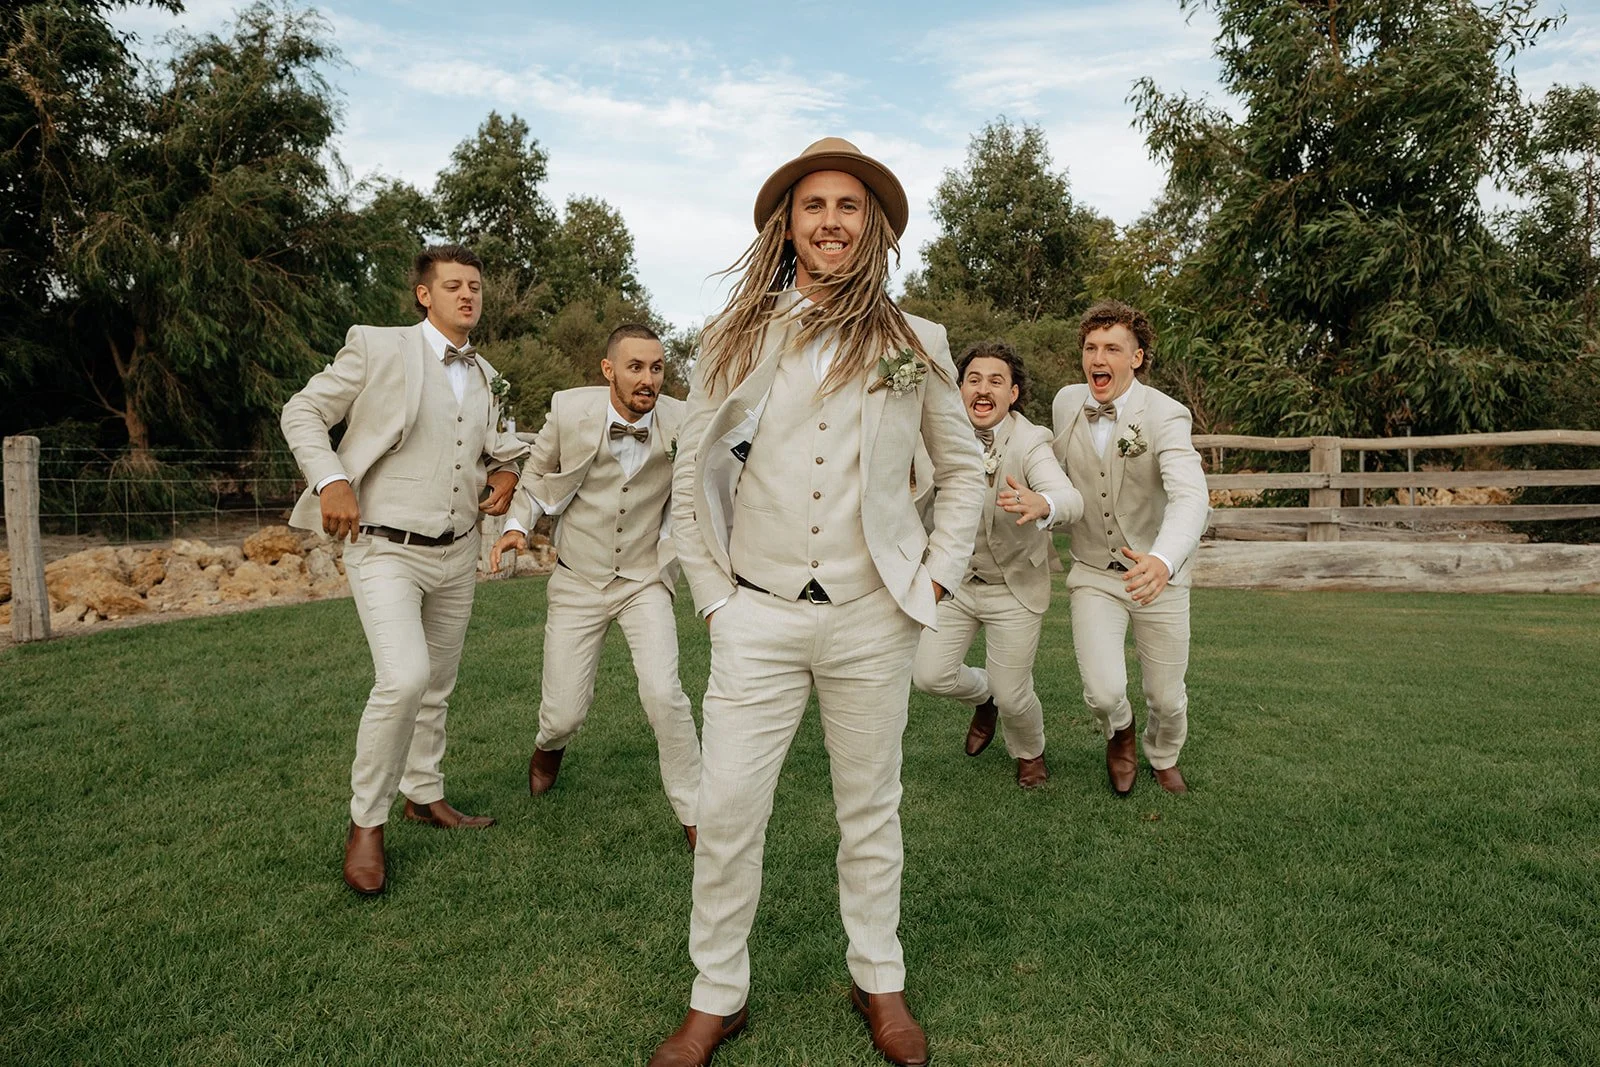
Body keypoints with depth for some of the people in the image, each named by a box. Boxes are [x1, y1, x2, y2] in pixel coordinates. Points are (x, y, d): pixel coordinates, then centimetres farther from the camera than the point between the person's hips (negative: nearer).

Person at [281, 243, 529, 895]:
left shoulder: (485, 378, 11)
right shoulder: (377, 348, -6)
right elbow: (302, 413, -2)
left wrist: (506, 472, 4)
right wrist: (332, 480, -17)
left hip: (457, 553, 6)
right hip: (386, 550, -6)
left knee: (436, 687, 16)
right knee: (404, 678, -22)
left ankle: (425, 796, 35)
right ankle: (366, 822, -3)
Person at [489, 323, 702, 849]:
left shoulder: (680, 422, -13)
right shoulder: (569, 411, -13)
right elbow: (536, 477, 3)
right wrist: (517, 525, -13)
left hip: (645, 580, 0)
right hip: (578, 582, 1)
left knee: (663, 692, -21)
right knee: (565, 714, 5)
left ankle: (693, 812, 0)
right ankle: (550, 745, 46)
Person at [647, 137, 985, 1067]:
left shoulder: (916, 344, 5)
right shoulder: (735, 340, 4)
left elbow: (965, 467, 14)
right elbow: (693, 477, 9)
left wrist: (938, 573, 5)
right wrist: (711, 591, 4)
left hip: (874, 617, 0)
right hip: (759, 615, 0)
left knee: (871, 809, 12)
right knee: (728, 814, 2)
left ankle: (881, 984, 31)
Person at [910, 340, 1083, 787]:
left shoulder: (1029, 442, -23)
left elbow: (1071, 500, -40)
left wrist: (1042, 505, -61)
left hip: (1013, 588, -3)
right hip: (954, 579, 4)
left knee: (1013, 697, 2)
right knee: (928, 675, -2)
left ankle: (1029, 752, 40)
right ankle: (983, 695, 35)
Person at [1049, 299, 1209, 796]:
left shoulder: (1165, 416, -20)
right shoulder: (1066, 402, -6)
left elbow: (1190, 498, -36)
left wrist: (1163, 561, -53)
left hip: (1158, 573, -1)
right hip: (1093, 573, 2)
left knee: (1167, 696, 10)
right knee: (1103, 690, -15)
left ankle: (1164, 757, 47)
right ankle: (1119, 731, 25)